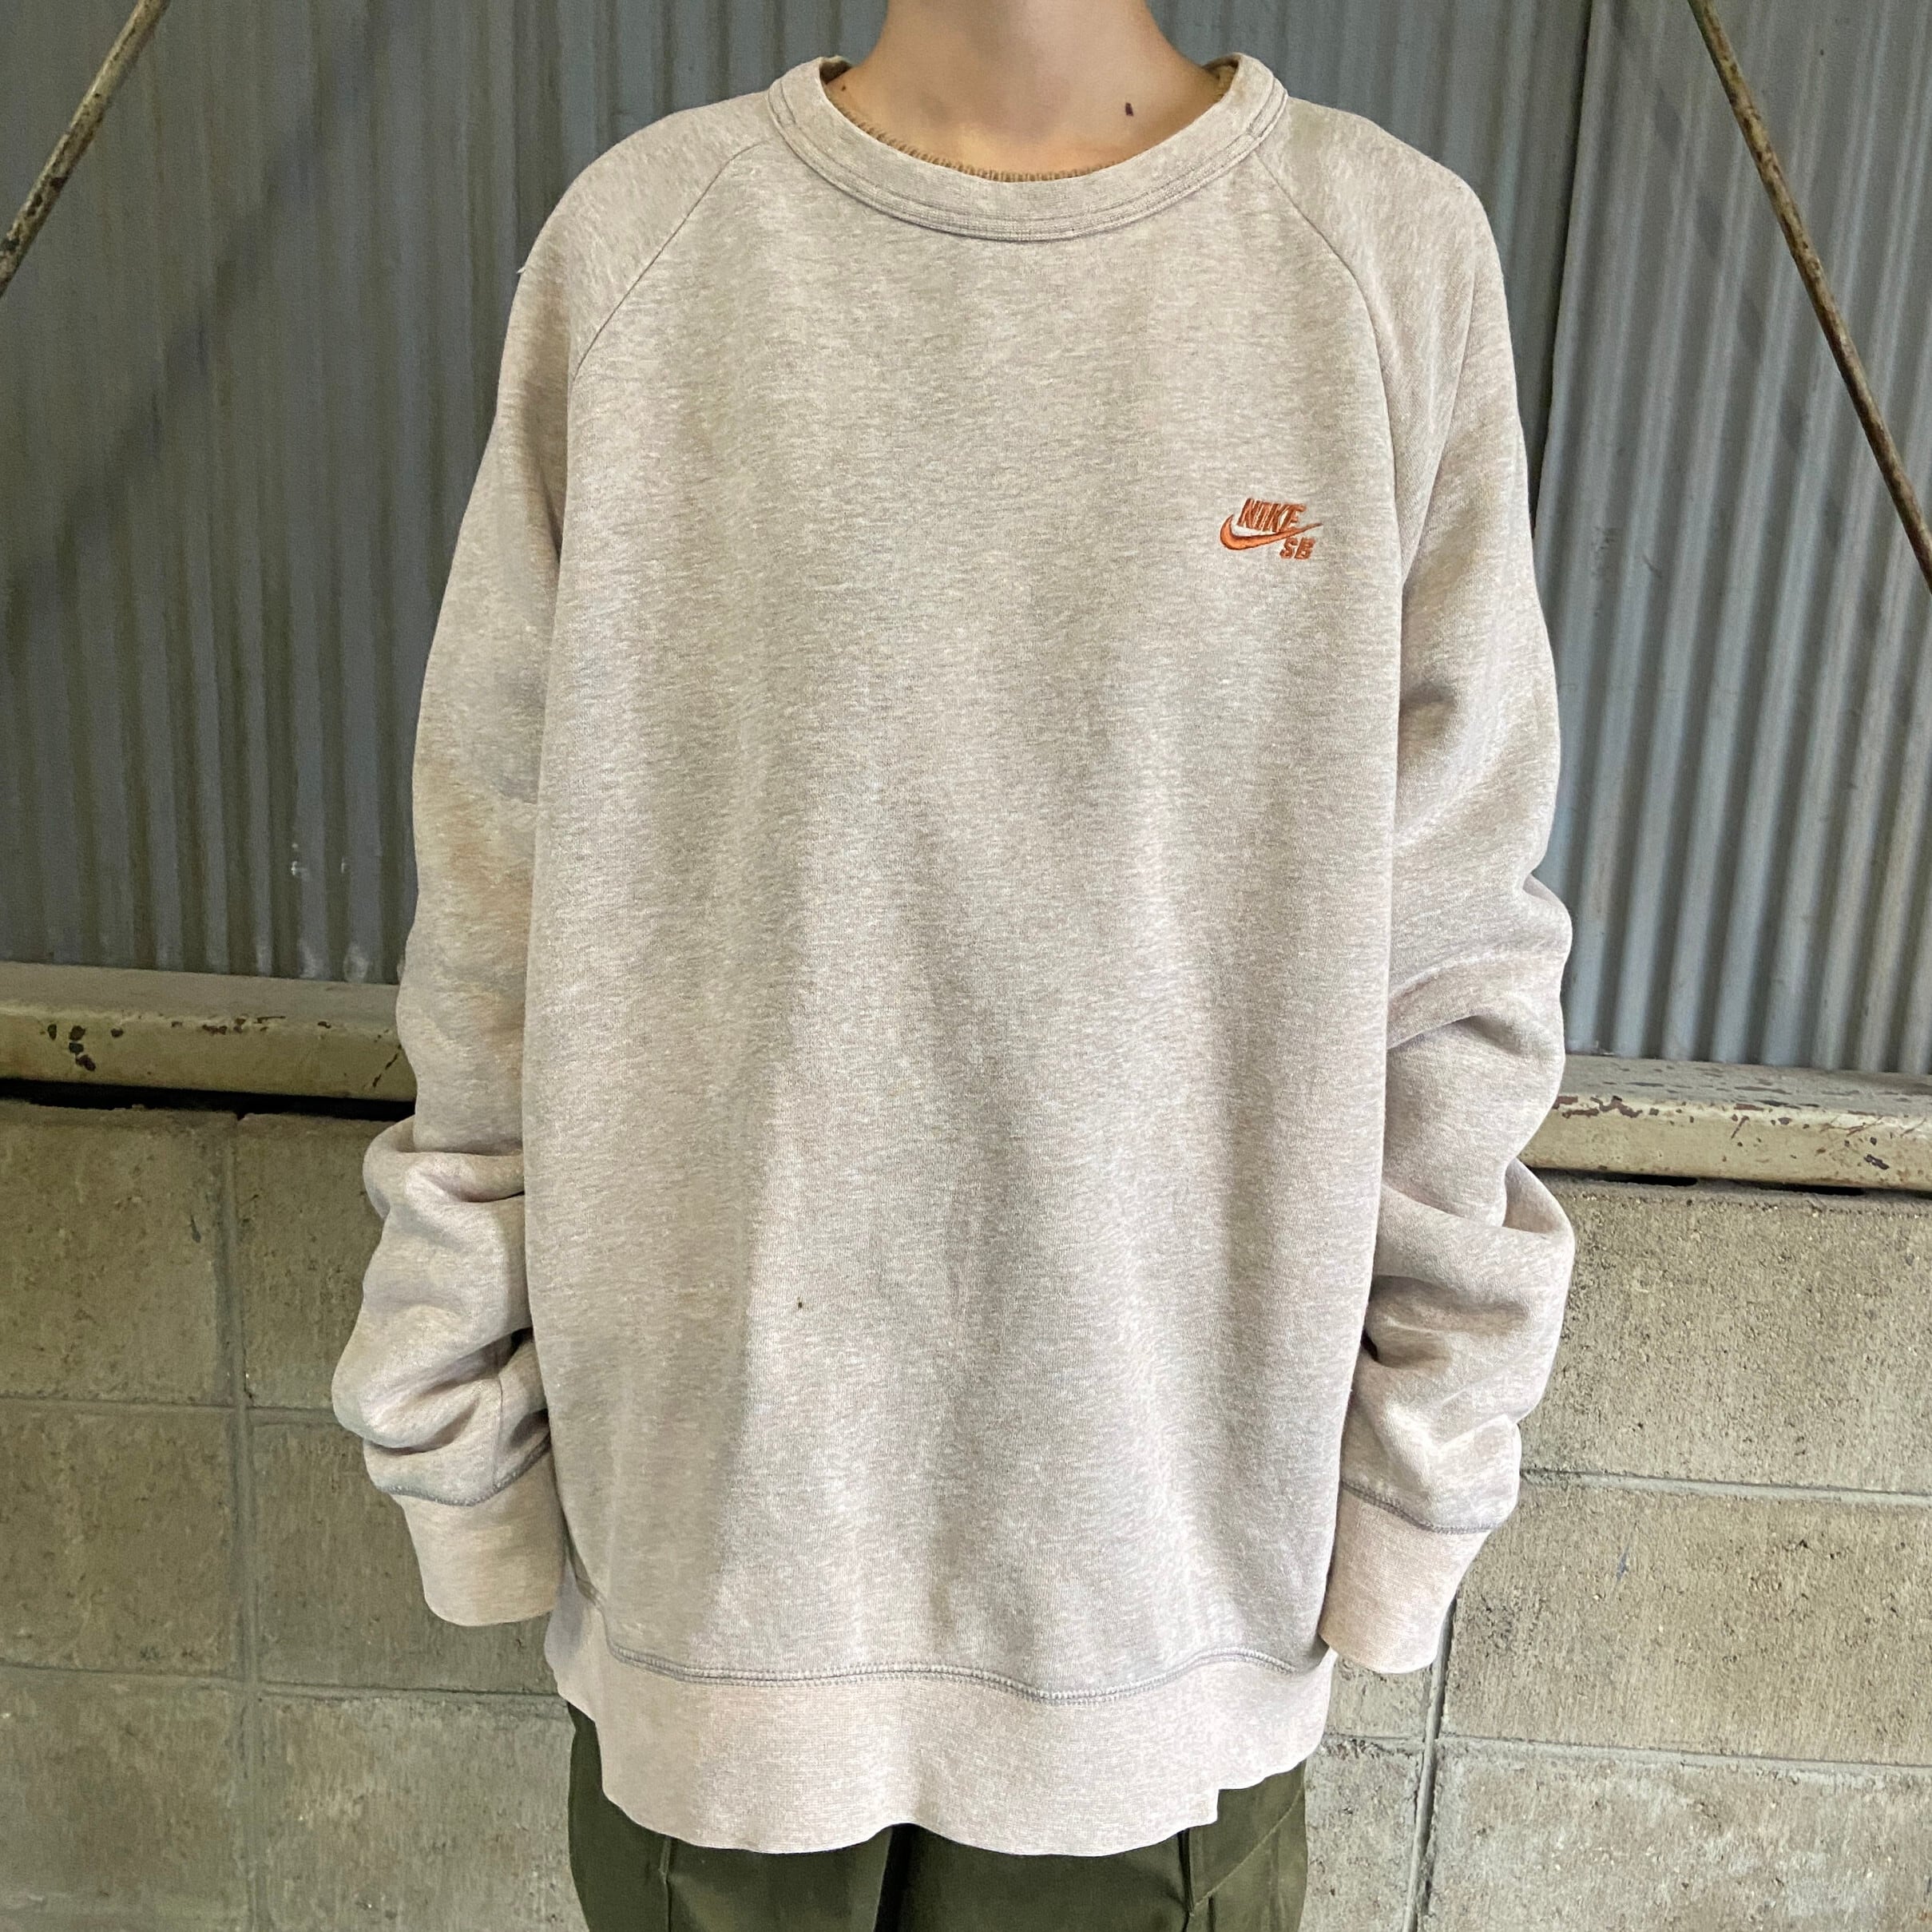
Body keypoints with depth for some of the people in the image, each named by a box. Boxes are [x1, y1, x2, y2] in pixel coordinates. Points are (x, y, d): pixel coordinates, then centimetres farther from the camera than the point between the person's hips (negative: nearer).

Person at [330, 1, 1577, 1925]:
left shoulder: (1394, 248, -3)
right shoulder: (639, 232, -3)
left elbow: (1447, 953, -1)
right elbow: (497, 907, -1)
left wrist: (1413, 1474, 1)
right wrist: (462, 1434, 3)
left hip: (1167, 1523, 0)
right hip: (708, 1488, 1)